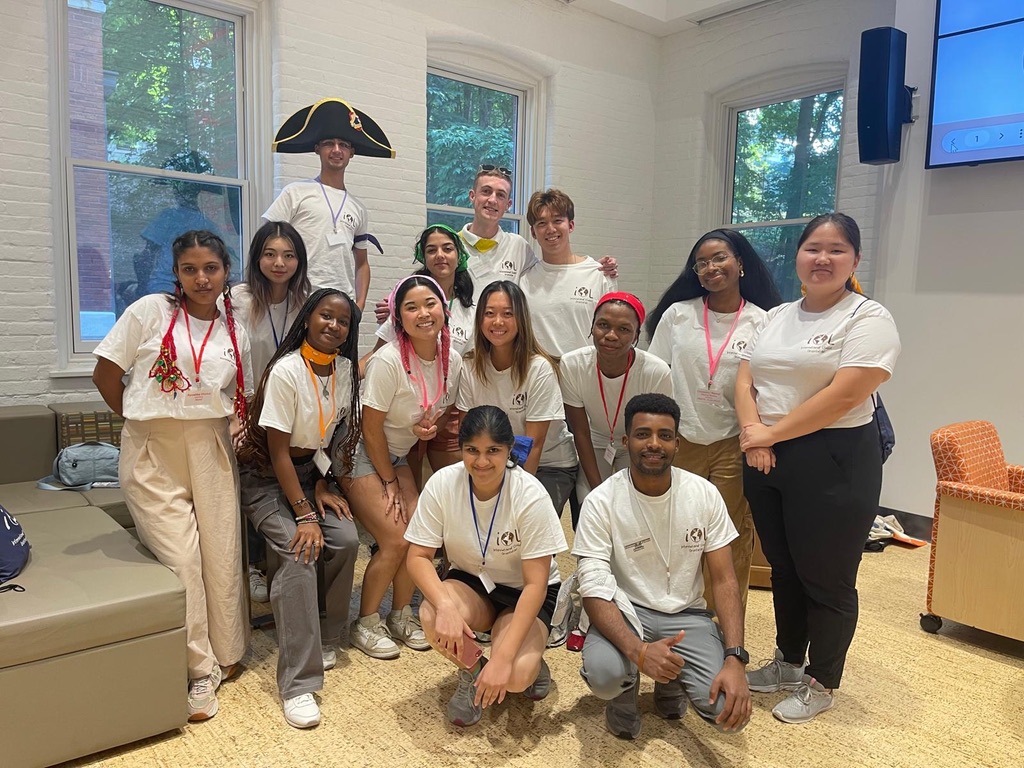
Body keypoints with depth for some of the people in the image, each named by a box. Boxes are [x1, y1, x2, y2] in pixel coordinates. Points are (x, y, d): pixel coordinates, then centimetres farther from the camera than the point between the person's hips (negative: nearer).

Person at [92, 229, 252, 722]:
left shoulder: (234, 331, 8)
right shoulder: (150, 311, -3)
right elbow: (105, 376, 0)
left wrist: (238, 426, -1)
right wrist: (145, 422, 5)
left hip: (211, 450, 3)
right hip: (152, 454, -3)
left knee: (222, 554, 5)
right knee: (180, 560, -5)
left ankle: (225, 654, 25)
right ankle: (200, 669, 11)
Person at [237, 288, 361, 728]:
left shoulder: (346, 370, -2)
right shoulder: (286, 371, -20)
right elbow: (278, 450, -20)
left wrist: (322, 487, -4)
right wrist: (304, 514, -23)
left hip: (311, 471, 6)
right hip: (267, 476, -5)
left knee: (346, 540, -17)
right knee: (300, 552, -25)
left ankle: (325, 638, 6)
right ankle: (298, 683, -21)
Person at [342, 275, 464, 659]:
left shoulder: (451, 359, -7)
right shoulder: (388, 361, -26)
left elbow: (444, 412, 8)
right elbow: (371, 429, -20)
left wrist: (432, 427, -16)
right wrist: (389, 482, -11)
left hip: (399, 456, 6)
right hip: (363, 457, -6)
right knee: (396, 540, -12)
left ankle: (401, 616, 19)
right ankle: (365, 624, 10)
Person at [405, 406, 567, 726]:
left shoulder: (530, 495, -26)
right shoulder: (442, 483, -19)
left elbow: (535, 584, -23)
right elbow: (418, 556, -14)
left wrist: (503, 657, -30)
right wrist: (445, 605, -34)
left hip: (524, 593, -2)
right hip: (470, 583, 2)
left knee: (514, 676, -29)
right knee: (433, 616, -32)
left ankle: (532, 665, 10)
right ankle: (472, 671, 1)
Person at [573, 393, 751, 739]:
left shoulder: (704, 494, -7)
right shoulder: (601, 501, -15)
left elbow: (724, 580, -5)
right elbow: (594, 589, -20)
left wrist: (735, 660, -18)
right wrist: (638, 650, -37)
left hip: (686, 615, 2)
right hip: (625, 611, -2)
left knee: (729, 709, -20)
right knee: (603, 673, -34)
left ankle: (670, 683, 16)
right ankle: (625, 691, 7)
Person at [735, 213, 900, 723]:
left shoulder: (868, 319, -8)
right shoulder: (776, 317, 13)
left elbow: (843, 395, -19)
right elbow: (745, 378, 7)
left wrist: (772, 432, -15)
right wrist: (752, 431, -12)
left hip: (832, 461, -6)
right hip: (766, 459, 6)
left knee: (825, 579, 6)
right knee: (783, 568, 18)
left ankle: (820, 684, 26)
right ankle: (787, 663, 37)